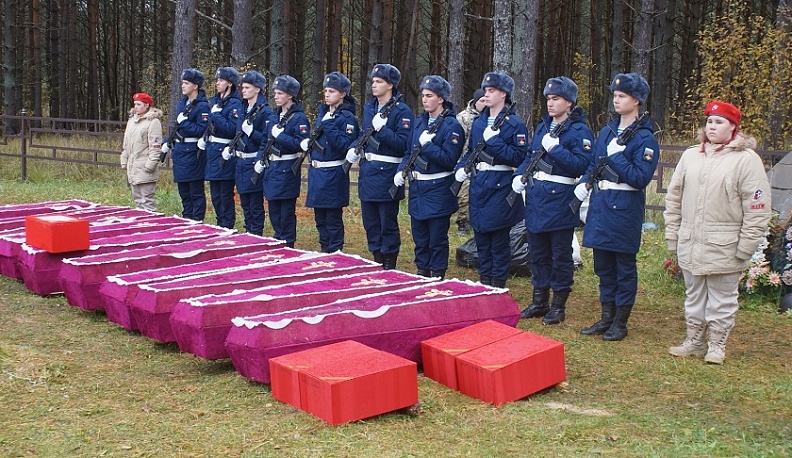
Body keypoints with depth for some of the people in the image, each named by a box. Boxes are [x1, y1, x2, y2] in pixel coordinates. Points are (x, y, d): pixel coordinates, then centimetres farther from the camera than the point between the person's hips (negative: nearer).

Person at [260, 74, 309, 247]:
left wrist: (280, 135, -22)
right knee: (273, 209, 15)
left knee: (287, 211, 1)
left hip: (287, 169, -8)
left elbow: (301, 144, -21)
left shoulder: (299, 118, -12)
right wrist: (261, 158, 8)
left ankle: (287, 245, 11)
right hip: (272, 167, 8)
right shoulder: (274, 115, 12)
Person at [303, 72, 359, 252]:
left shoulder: (347, 118, -11)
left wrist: (328, 126, -25)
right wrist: (308, 143, 6)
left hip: (333, 174, -8)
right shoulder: (323, 112, 13)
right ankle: (324, 251, 26)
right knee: (320, 217, 15)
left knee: (333, 218, -1)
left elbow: (345, 145, -23)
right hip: (316, 171, 8)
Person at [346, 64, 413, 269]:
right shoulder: (369, 107, 11)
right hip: (367, 171, 7)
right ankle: (376, 261, 25)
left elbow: (403, 144, -16)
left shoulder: (402, 111, -10)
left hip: (387, 173, -7)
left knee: (387, 222, 1)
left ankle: (389, 266, 11)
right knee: (370, 221, 14)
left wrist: (382, 129, -23)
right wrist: (354, 148, 2)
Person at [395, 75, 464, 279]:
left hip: (438, 190, -7)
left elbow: (449, 160, -19)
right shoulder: (420, 121, 10)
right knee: (419, 236, 15)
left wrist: (427, 145, -21)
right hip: (417, 187, 7)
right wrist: (401, 170, 1)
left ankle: (437, 277, 13)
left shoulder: (452, 126, -12)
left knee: (437, 239, 2)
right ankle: (422, 273, 27)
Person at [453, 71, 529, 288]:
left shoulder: (515, 124, -8)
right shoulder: (479, 122, 12)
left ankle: (498, 288, 12)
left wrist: (493, 141, -21)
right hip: (478, 185, 6)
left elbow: (518, 157, -16)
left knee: (499, 241, 2)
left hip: (500, 187, -6)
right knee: (481, 237, 12)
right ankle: (484, 282, 24)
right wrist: (461, 168, 1)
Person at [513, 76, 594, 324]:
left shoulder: (580, 131, -9)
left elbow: (582, 165, -20)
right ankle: (540, 301, 26)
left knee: (560, 255, 3)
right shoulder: (543, 126, 14)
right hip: (535, 196, 7)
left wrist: (555, 148, -22)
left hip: (560, 200, -7)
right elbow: (530, 156, 20)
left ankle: (559, 305, 14)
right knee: (537, 252, 14)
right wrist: (519, 175, 3)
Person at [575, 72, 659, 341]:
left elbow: (641, 178, -18)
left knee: (624, 268, 4)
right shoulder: (606, 132, 12)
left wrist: (616, 156, -20)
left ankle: (620, 323, 14)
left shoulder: (645, 139, -10)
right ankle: (606, 318, 25)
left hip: (625, 209, -7)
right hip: (600, 205, 7)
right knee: (603, 266, 13)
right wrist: (584, 184, -1)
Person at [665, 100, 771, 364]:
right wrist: (672, 235, 9)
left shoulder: (746, 159, -8)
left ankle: (717, 345, 19)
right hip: (690, 245, 5)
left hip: (724, 248, -5)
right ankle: (694, 342, 28)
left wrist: (745, 246, -12)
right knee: (694, 295, 16)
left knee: (721, 298, 5)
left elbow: (757, 208, -10)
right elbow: (674, 198, 13)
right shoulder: (691, 156, 8)